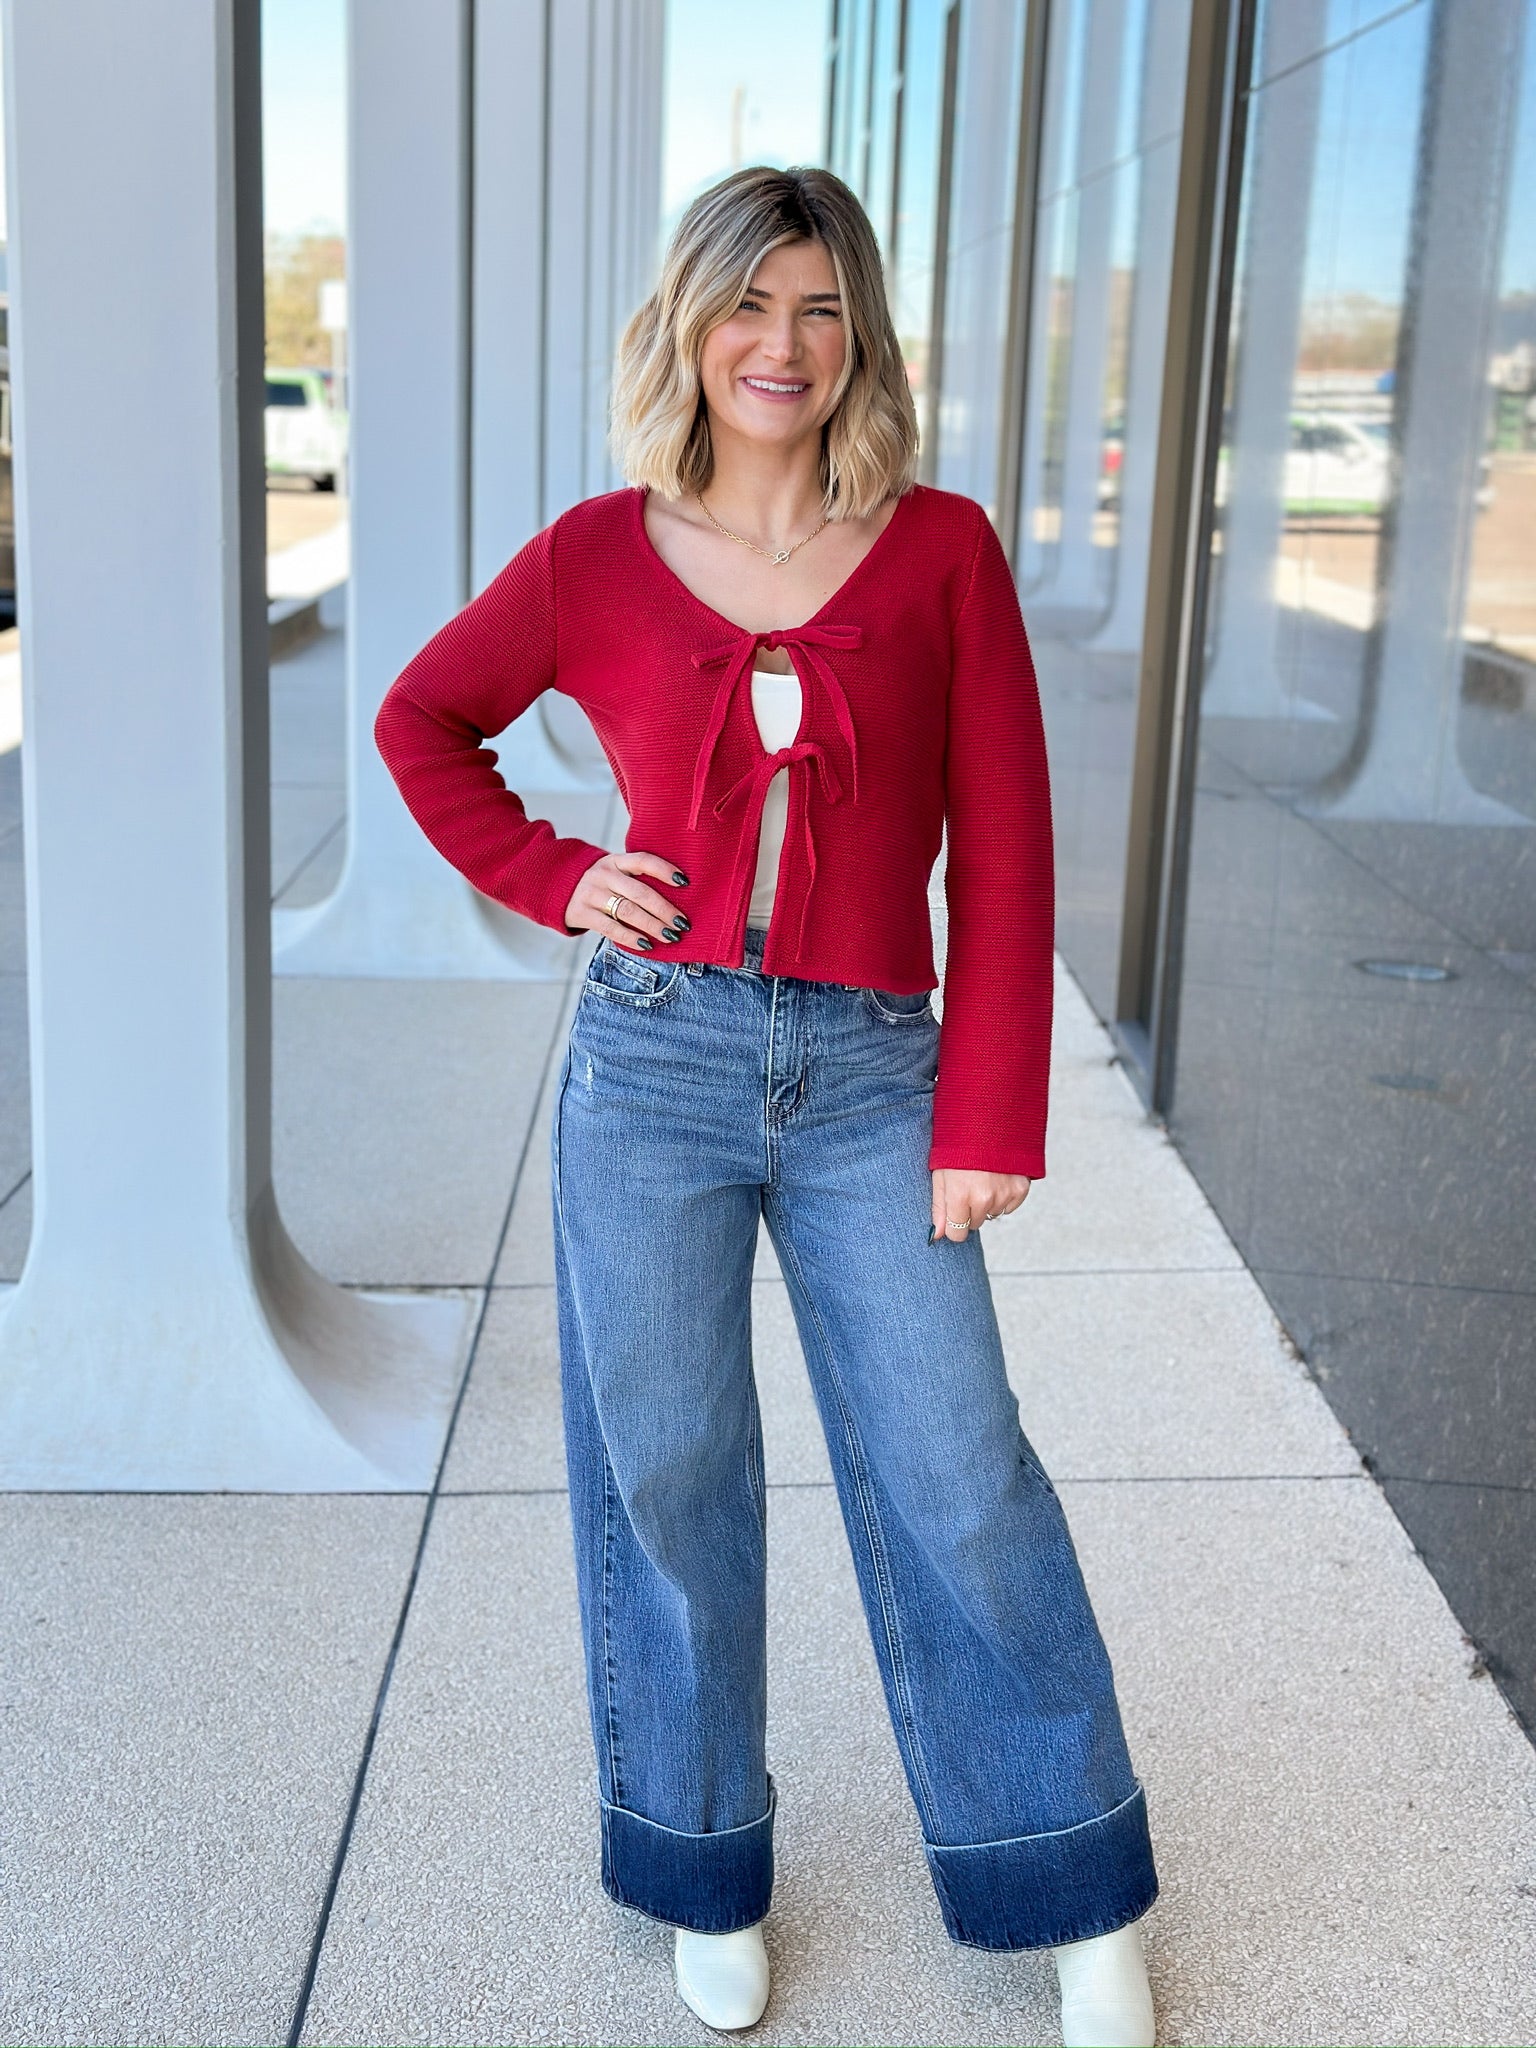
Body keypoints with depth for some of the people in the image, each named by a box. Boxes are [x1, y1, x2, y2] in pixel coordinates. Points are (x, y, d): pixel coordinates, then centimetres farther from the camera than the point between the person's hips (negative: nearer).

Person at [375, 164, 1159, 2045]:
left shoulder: (940, 550, 0)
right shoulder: (595, 562, 2)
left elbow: (1003, 855, 0)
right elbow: (422, 722, 18)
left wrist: (991, 1115, -4)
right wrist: (550, 879, 3)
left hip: (868, 1081, 0)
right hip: (652, 1061, 1)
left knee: (956, 1481, 4)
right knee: (664, 1477, 10)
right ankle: (707, 1871, 32)